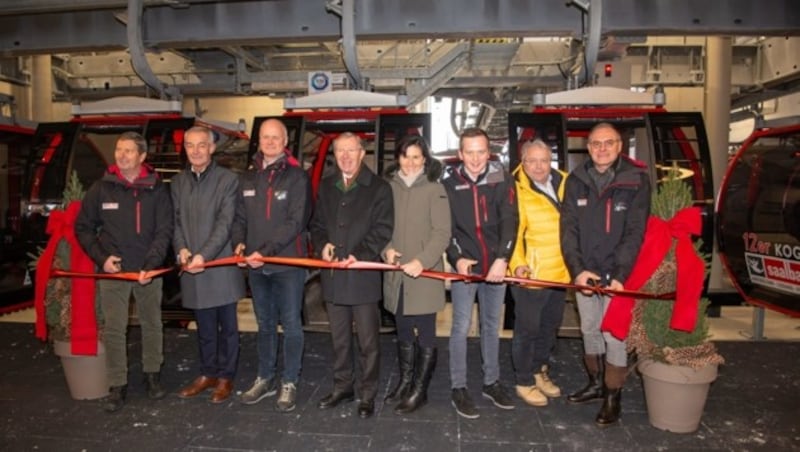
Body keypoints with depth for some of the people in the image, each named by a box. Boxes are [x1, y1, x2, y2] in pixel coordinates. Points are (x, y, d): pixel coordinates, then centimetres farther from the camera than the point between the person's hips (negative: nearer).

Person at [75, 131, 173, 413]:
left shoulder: (156, 189, -1)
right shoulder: (101, 188, 1)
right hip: (112, 271, 0)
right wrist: (101, 257, -5)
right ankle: (118, 385, 15)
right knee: (113, 329, 3)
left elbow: (164, 231, -4)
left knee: (152, 325, 12)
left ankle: (152, 374, 30)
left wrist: (151, 264, -15)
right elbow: (83, 228, 8)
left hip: (148, 270, 0)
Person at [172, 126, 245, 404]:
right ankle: (208, 374, 31)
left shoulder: (228, 179, -6)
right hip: (191, 268, 5)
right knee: (205, 327, 16)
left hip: (221, 265, -4)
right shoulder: (178, 182, 12)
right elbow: (176, 221, 11)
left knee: (227, 326, 8)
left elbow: (225, 223, -13)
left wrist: (204, 255, -21)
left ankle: (225, 377, 22)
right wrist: (181, 248, -8)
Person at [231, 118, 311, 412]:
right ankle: (266, 378, 31)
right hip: (256, 265, 5)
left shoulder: (297, 176, -6)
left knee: (291, 325, 4)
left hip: (288, 262, -5)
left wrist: (267, 251, -20)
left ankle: (289, 383, 18)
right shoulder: (249, 178, 12)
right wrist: (239, 242, -6)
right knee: (265, 324, 16)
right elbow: (241, 217, 14)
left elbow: (296, 222, -13)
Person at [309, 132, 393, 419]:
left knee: (368, 341, 5)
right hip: (333, 275, 5)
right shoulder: (326, 187, 14)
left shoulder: (379, 188, -2)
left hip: (364, 275, -4)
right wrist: (322, 245, -4)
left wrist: (360, 255, -19)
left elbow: (383, 230, -7)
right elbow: (317, 224, 17)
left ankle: (368, 393, 19)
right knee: (339, 339, 16)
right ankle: (342, 387, 32)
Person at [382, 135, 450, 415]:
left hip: (425, 275, -4)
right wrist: (386, 249, -8)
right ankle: (405, 382, 32)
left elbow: (442, 233, -9)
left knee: (425, 336, 4)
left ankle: (419, 391, 17)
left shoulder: (434, 189, -5)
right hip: (396, 274, 4)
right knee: (403, 334, 17)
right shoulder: (389, 187, 5)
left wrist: (422, 261, -21)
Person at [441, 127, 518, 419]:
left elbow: (509, 220, -9)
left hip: (496, 265, 2)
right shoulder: (448, 182, -2)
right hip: (464, 265, -1)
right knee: (461, 327, 2)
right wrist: (457, 258, -14)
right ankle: (458, 388, 16)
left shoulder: (502, 179, -1)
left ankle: (492, 382, 30)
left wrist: (502, 259, -19)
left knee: (492, 326, 14)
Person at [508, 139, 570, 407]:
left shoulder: (565, 182, 3)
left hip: (560, 273, 6)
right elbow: (512, 233, -17)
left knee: (550, 327, 20)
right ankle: (525, 382, 24)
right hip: (530, 275, -6)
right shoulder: (517, 192, -14)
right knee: (527, 329, 6)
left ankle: (539, 371, 40)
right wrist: (517, 263, -31)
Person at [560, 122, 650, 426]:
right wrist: (577, 270, -12)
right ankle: (596, 383, 34)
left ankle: (613, 396, 17)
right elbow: (568, 228, -2)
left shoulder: (636, 180, -7)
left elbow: (634, 233, -10)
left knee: (614, 335, 1)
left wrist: (620, 275, -18)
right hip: (583, 272, 4)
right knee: (589, 330, 15)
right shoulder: (576, 181, 2)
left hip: (616, 273, -4)